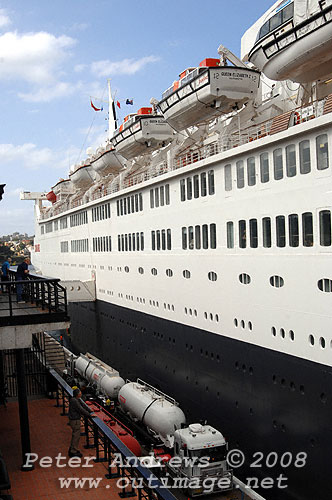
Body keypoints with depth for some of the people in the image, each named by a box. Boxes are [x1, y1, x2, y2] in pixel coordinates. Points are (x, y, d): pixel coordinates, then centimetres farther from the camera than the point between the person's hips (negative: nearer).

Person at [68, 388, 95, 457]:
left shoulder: (78, 399, 8)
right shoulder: (74, 401, -24)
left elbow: (84, 405, 12)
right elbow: (81, 410, -23)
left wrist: (91, 412, 5)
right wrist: (90, 415, -16)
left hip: (76, 419, 10)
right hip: (75, 420, -10)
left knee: (75, 435, 20)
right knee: (76, 435, -2)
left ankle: (71, 449, 31)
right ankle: (73, 452, 6)